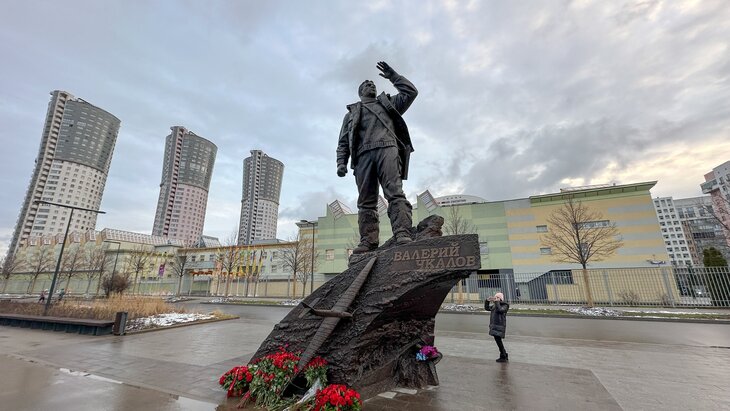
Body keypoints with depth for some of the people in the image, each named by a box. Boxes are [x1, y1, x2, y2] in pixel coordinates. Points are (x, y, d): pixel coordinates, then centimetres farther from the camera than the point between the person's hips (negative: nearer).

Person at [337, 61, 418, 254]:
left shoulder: (388, 103, 33)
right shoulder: (351, 113, 31)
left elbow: (411, 92, 25)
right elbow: (343, 142, 21)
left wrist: (393, 76, 27)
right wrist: (341, 163, 4)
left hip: (387, 149, -1)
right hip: (363, 154, 1)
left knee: (395, 193, -19)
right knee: (366, 201, -8)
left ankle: (402, 235, -29)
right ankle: (369, 240, -11)